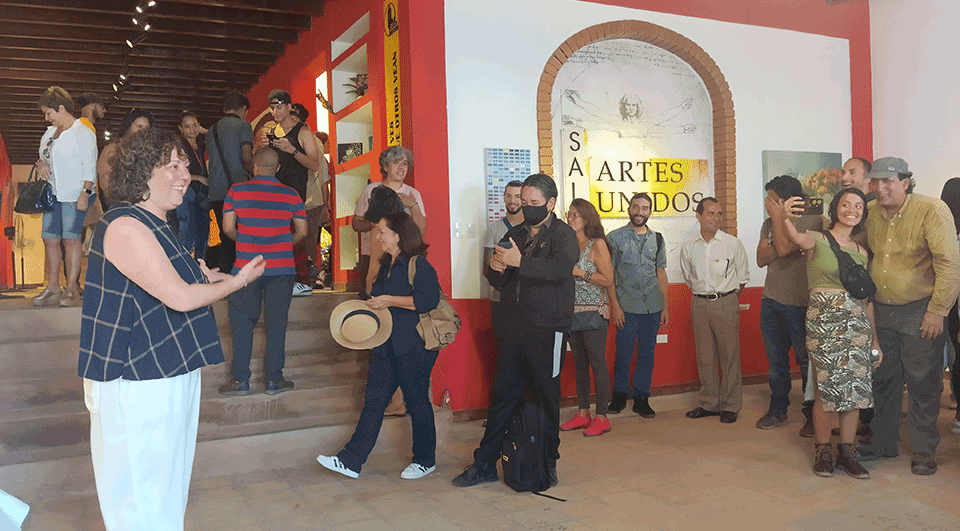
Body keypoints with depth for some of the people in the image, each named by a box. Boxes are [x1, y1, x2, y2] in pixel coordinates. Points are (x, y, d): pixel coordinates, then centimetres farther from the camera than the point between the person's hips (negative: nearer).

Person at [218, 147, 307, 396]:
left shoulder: (236, 191, 0)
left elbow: (228, 228, 1)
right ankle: (273, 380, 12)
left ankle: (240, 380, 12)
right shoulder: (291, 195, 1)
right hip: (282, 267, 1)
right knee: (277, 323, 7)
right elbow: (302, 231, 5)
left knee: (242, 322, 9)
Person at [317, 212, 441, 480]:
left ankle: (425, 460, 21)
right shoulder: (387, 264, 15)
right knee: (373, 401, 7)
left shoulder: (418, 264, -13)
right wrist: (372, 306, 10)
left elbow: (428, 299, -26)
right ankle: (351, 461, 10)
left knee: (417, 402, 4)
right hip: (387, 346, 8)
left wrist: (389, 300, -20)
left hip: (415, 347, -8)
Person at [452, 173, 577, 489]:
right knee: (502, 394, 7)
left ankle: (547, 465, 21)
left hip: (547, 331, -5)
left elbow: (561, 269, -23)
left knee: (546, 398, 5)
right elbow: (498, 283, 15)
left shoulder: (563, 235, -3)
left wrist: (520, 262, -27)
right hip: (515, 328, 5)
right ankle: (485, 464, 15)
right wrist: (497, 269, -8)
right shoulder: (515, 235, 15)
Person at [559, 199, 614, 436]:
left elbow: (608, 279, -10)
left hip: (593, 312, -6)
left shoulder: (597, 244, -5)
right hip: (572, 311, 6)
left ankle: (602, 417, 3)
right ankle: (583, 414, 19)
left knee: (597, 363, -4)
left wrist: (580, 273, -15)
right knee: (580, 363, 11)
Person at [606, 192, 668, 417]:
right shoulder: (615, 237, 1)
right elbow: (608, 274, -1)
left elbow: (661, 273, 14)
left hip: (653, 306, 3)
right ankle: (619, 395, 18)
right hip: (627, 306, -3)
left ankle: (641, 398, 17)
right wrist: (615, 305, -8)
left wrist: (665, 306, 10)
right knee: (624, 353, 0)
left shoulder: (657, 239, 11)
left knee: (647, 353, 7)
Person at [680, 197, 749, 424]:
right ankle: (709, 403, 18)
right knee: (704, 356, 7)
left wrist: (728, 300, 11)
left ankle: (730, 405, 11)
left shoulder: (733, 243, -2)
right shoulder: (688, 248, 5)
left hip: (726, 304, -3)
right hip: (699, 305, 3)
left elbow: (743, 277, 7)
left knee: (729, 355, 0)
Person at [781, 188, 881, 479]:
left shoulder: (862, 252, 15)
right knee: (826, 388, -2)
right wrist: (785, 219, -50)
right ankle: (823, 451, 12)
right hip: (823, 320, -5)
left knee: (855, 388, 5)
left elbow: (867, 299, 16)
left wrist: (875, 340, 15)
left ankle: (847, 451, 17)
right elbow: (797, 238, -26)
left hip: (857, 322, 5)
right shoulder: (817, 240, 0)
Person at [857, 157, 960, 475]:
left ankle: (924, 451, 17)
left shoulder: (932, 210, -13)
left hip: (919, 312, -5)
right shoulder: (871, 213, 3)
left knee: (923, 384, 3)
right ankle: (884, 443, 27)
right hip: (881, 311, 5)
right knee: (883, 380, 12)